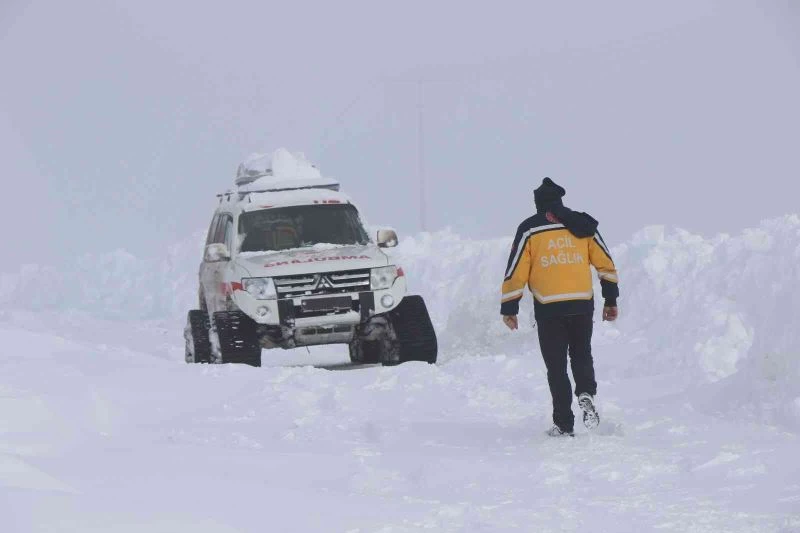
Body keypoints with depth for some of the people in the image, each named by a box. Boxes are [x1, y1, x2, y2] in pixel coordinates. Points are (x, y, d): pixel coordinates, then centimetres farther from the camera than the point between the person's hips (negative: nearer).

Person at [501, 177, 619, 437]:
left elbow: (515, 272, -2)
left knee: (556, 367, 7)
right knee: (582, 355, 21)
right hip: (582, 306, 2)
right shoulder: (583, 225, 7)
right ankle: (586, 394, -7)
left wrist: (509, 308, 5)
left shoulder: (529, 229, 0)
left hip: (549, 309, -2)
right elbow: (606, 264, 9)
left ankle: (564, 424, 5)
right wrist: (611, 301, 17)